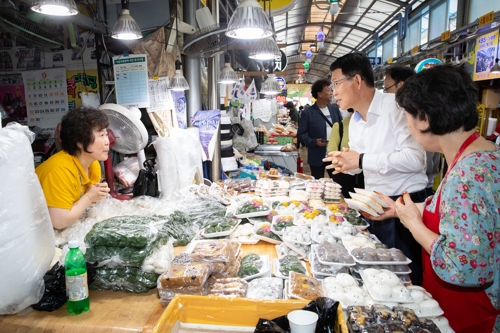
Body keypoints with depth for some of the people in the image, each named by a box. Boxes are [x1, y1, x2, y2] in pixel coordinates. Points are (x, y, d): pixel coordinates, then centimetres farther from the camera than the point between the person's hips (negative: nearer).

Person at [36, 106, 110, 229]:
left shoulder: (94, 164, -4)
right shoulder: (61, 170, -29)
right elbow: (59, 222, -31)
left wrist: (96, 196, -13)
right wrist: (89, 197, -21)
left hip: (68, 228, 6)